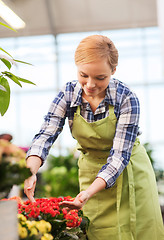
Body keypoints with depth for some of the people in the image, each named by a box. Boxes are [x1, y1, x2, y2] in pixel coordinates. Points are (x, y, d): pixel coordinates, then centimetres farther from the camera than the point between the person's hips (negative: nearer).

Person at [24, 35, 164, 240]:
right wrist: (31, 171, -40)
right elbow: (45, 136, -20)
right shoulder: (68, 95, -14)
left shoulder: (126, 99, -23)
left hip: (128, 172, -2)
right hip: (91, 172, 2)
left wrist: (88, 193, -38)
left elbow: (120, 154, -26)